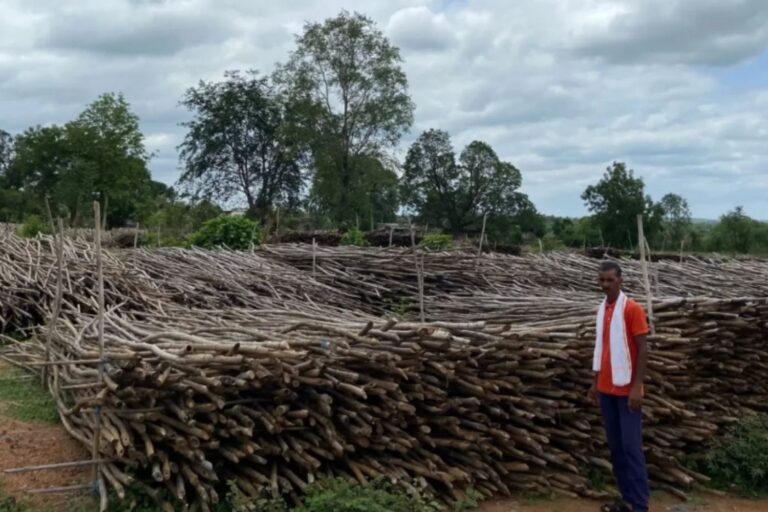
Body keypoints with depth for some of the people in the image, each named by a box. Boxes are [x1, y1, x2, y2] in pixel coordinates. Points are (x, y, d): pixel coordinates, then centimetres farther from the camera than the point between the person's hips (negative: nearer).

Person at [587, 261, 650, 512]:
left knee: (631, 447, -4)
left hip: (626, 389, -7)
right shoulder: (602, 309, 11)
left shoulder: (632, 308, -10)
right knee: (615, 447, 9)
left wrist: (637, 387, -17)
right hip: (606, 389, 7)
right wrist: (595, 382, 14)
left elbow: (642, 349, -12)